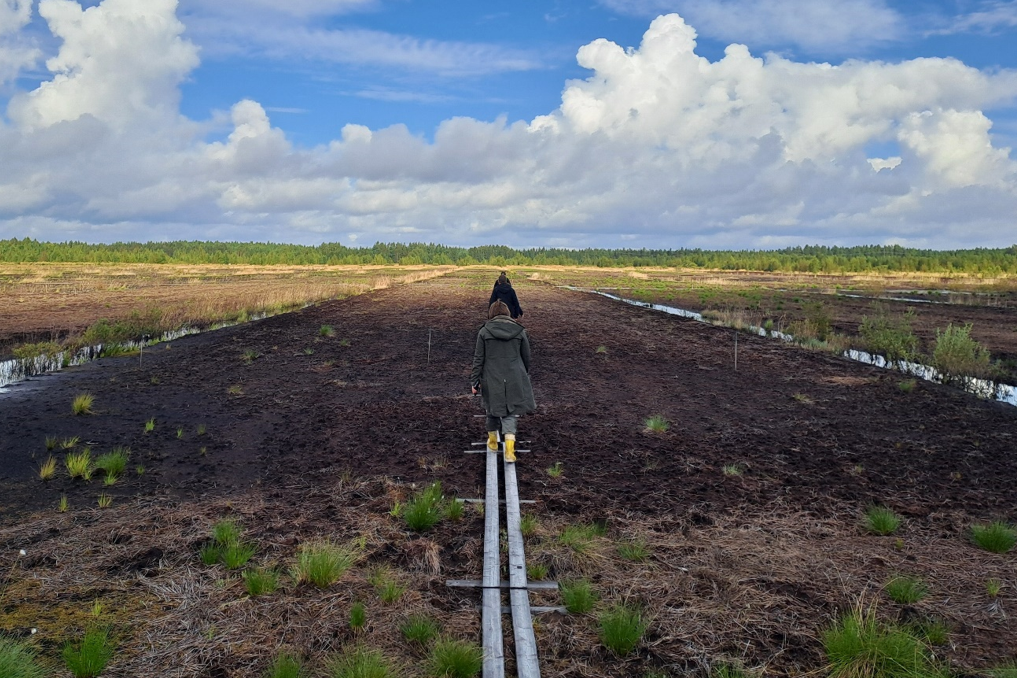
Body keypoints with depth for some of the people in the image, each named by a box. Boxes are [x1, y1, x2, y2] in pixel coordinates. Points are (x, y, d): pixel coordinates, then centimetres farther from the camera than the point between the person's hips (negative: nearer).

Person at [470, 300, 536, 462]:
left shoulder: (484, 331, -3)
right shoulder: (520, 331, 2)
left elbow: (478, 359, -2)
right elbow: (526, 357, 9)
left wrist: (475, 381, 4)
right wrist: (525, 375, 25)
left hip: (492, 380, 0)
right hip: (514, 380, 0)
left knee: (493, 409, 19)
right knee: (510, 413, 5)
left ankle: (492, 441, 37)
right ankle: (509, 449, -11)